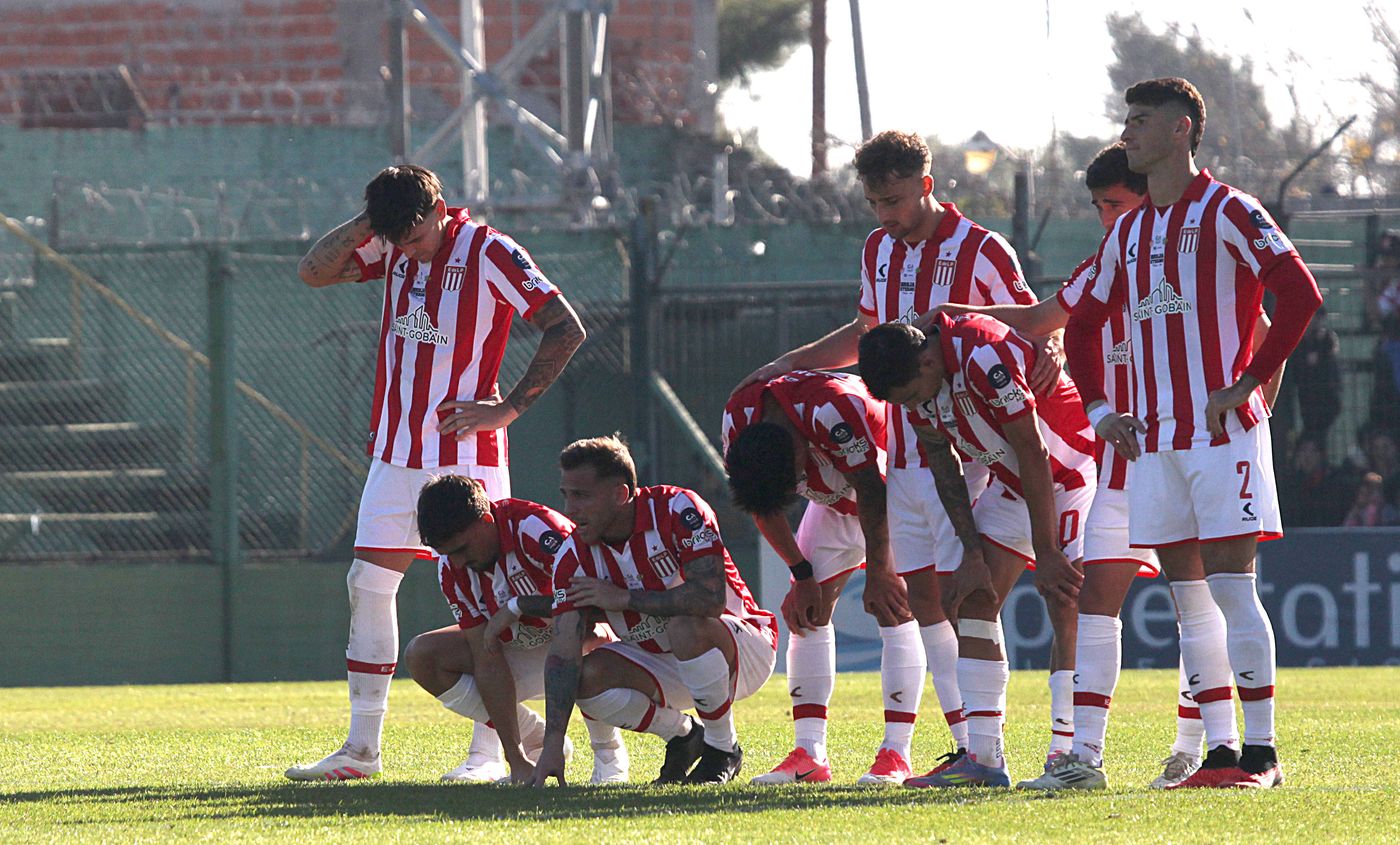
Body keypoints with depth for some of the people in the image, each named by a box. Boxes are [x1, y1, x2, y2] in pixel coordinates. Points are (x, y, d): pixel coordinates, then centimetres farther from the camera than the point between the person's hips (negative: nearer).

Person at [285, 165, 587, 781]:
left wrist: (510, 407, -14)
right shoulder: (396, 246, 7)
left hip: (463, 452, -7)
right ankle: (361, 748, 9)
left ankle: (490, 751, -3)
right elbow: (314, 271, 7)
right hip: (395, 453, 7)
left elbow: (566, 330, -12)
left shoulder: (488, 253, -12)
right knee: (368, 585, 4)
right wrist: (365, 222, -7)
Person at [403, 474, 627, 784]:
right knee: (421, 655, -11)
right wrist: (516, 761, -22)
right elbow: (488, 661, -16)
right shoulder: (451, 567, -12)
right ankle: (537, 742, 0)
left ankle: (609, 753, -15)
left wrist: (518, 606, -32)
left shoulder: (535, 529, -31)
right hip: (526, 652, 6)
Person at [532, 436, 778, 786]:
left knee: (686, 625, -37)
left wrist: (624, 599, -28)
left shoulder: (678, 510, -23)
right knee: (587, 677, -22)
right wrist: (553, 744, -28)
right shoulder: (574, 557, -10)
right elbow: (564, 653, -17)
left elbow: (711, 598, -35)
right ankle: (683, 734, 5)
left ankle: (723, 748, -14)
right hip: (663, 664, 5)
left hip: (745, 650, -5)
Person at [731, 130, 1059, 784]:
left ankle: (981, 748, -9)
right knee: (921, 600, 4)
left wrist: (1049, 353, -26)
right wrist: (791, 363, 20)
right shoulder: (879, 251, 13)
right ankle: (965, 744, 7)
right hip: (900, 455, 7)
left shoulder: (980, 253, -8)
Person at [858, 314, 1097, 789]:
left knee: (1067, 609, -18)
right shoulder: (918, 389, -7)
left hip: (1075, 470, -8)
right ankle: (983, 757, -2)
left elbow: (1034, 455, -27)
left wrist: (1046, 554, -22)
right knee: (974, 600, -1)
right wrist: (971, 557, -2)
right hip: (1014, 485, 8)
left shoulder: (984, 357, -32)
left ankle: (1067, 755, -14)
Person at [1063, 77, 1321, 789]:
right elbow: (1081, 325, 27)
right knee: (1188, 595, 5)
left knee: (1231, 585, -10)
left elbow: (1300, 296, -14)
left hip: (1222, 431, -7)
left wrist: (1245, 385, -15)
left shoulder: (1226, 212, -5)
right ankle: (1220, 750, 7)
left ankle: (1261, 751, -8)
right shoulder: (1129, 232, 17)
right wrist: (1099, 408, 13)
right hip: (1155, 435, 7)